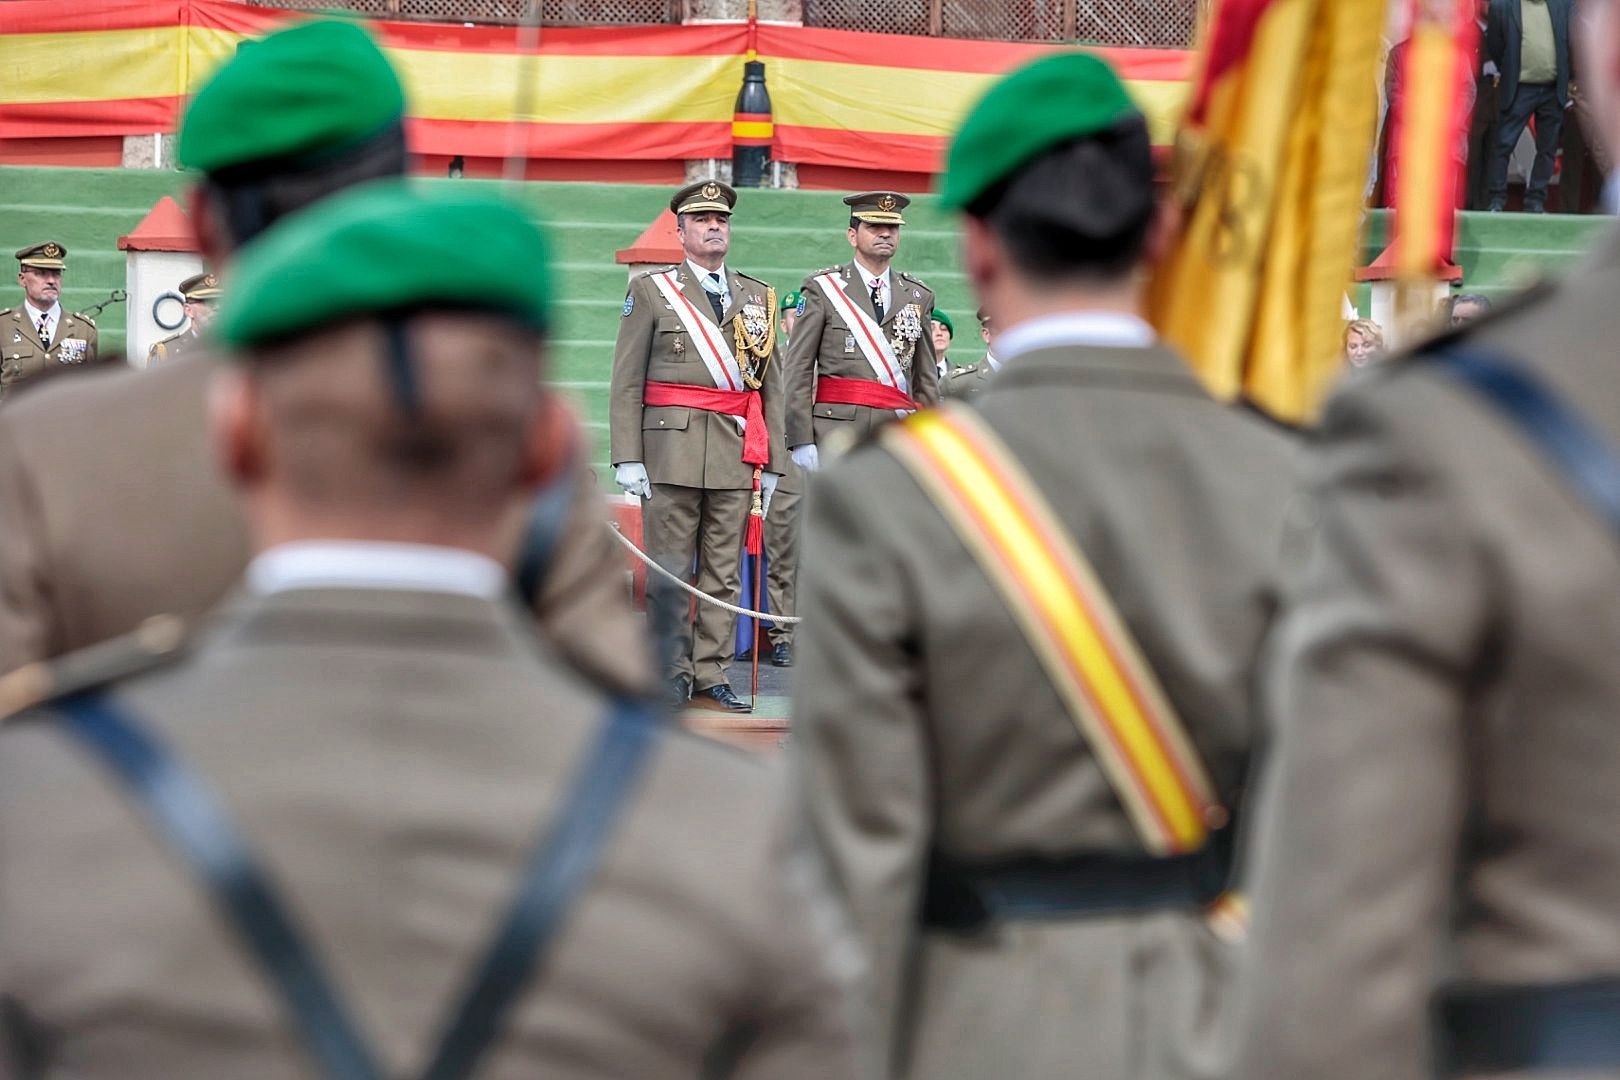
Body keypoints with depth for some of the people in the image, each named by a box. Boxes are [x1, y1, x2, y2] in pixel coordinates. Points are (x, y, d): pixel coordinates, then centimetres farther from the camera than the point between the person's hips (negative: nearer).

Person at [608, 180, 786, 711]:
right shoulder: (651, 290, 5)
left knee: (725, 573, 3)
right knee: (669, 572, -2)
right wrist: (628, 459, -7)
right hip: (671, 448, -3)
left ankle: (710, 679, 8)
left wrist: (772, 463, 7)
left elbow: (772, 385, 14)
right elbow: (626, 382, 1)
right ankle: (672, 680, 3)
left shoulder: (758, 296, 15)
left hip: (737, 452, 3)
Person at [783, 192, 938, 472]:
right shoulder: (822, 289, 5)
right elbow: (798, 370, 0)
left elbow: (927, 379, 16)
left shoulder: (918, 296, 15)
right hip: (837, 433, -3)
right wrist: (801, 440, -8)